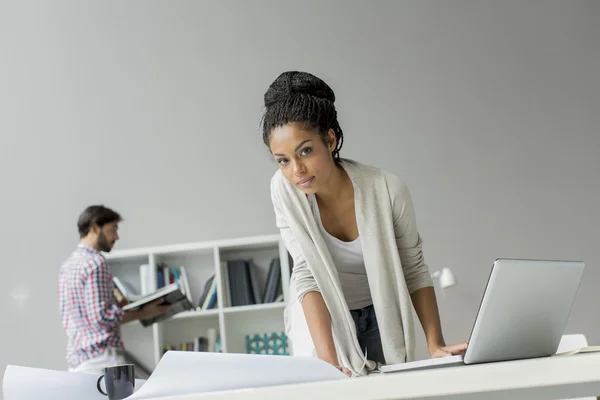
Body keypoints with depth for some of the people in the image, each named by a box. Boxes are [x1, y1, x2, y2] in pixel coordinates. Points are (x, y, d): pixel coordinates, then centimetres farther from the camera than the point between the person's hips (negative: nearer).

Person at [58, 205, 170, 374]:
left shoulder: (68, 264, 16)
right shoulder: (95, 262, -11)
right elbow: (101, 317, -17)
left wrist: (117, 304, 19)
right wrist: (143, 313, -8)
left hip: (76, 355, 9)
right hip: (101, 355, -9)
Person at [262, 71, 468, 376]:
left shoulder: (388, 190, -22)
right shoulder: (284, 189, -21)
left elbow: (414, 271, -9)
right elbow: (308, 275, -23)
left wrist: (435, 346, -17)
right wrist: (328, 361, -32)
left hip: (380, 318, 1)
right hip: (321, 320, 0)